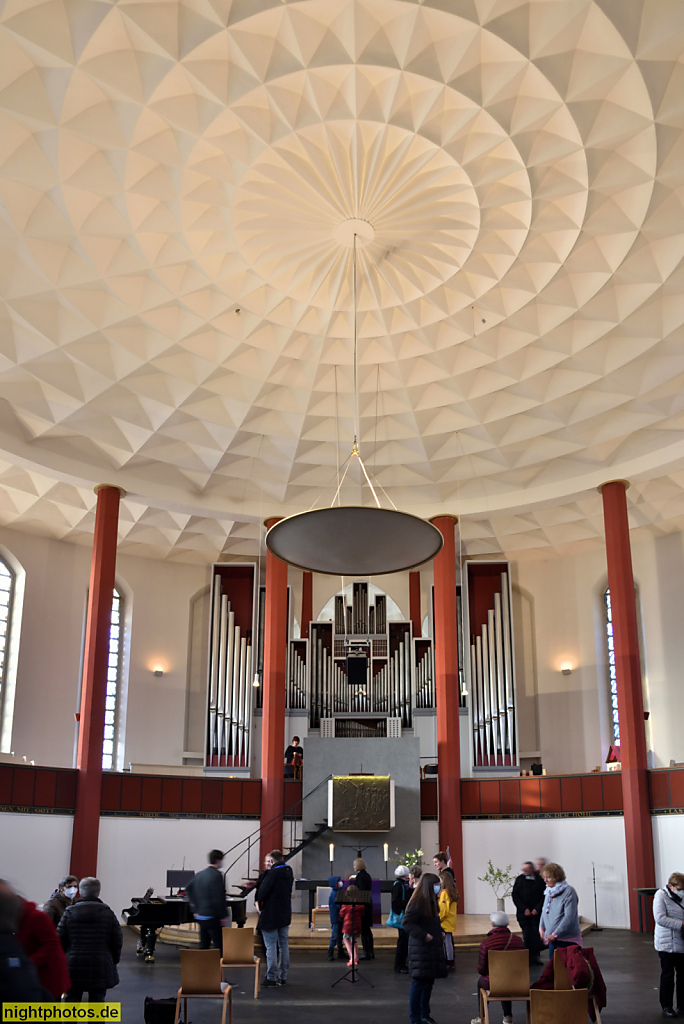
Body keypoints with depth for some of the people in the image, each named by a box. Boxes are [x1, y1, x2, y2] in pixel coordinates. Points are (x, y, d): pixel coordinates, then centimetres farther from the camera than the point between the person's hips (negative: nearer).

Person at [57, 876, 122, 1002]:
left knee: (72, 999, 11)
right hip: (101, 968, 0)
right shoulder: (108, 913, -2)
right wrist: (114, 961, 15)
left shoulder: (69, 912, -3)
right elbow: (117, 941, 1)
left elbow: (60, 940, -1)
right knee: (97, 1000, 6)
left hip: (73, 968, 0)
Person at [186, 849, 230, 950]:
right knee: (219, 946, -4)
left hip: (200, 916, 8)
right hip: (213, 917, -8)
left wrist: (195, 909, 17)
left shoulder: (200, 874, 9)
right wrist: (223, 916, -14)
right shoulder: (216, 875, -16)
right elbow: (218, 899, -20)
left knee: (204, 945, 13)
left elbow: (188, 888, 16)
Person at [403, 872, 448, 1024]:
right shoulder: (417, 902, -17)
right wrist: (423, 935, -23)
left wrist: (439, 933, 13)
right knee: (419, 982, -5)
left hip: (433, 947, 9)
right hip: (420, 948, -9)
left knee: (429, 982, 14)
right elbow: (407, 923, -20)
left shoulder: (432, 900, 12)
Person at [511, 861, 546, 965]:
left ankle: (535, 956, 12)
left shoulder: (540, 880, 0)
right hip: (523, 913, 0)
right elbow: (515, 896, 2)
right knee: (527, 936, -4)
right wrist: (524, 909, -6)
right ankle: (528, 957, 4)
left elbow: (544, 896, 2)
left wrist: (537, 909, -8)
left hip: (537, 913, 0)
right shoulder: (519, 879, 2)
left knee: (537, 935, -1)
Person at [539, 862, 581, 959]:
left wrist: (555, 934, -18)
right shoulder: (549, 892, 11)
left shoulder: (569, 891, -13)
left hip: (567, 940, -7)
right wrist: (541, 928, 8)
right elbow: (544, 911, 23)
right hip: (553, 939, 7)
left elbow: (569, 917, -19)